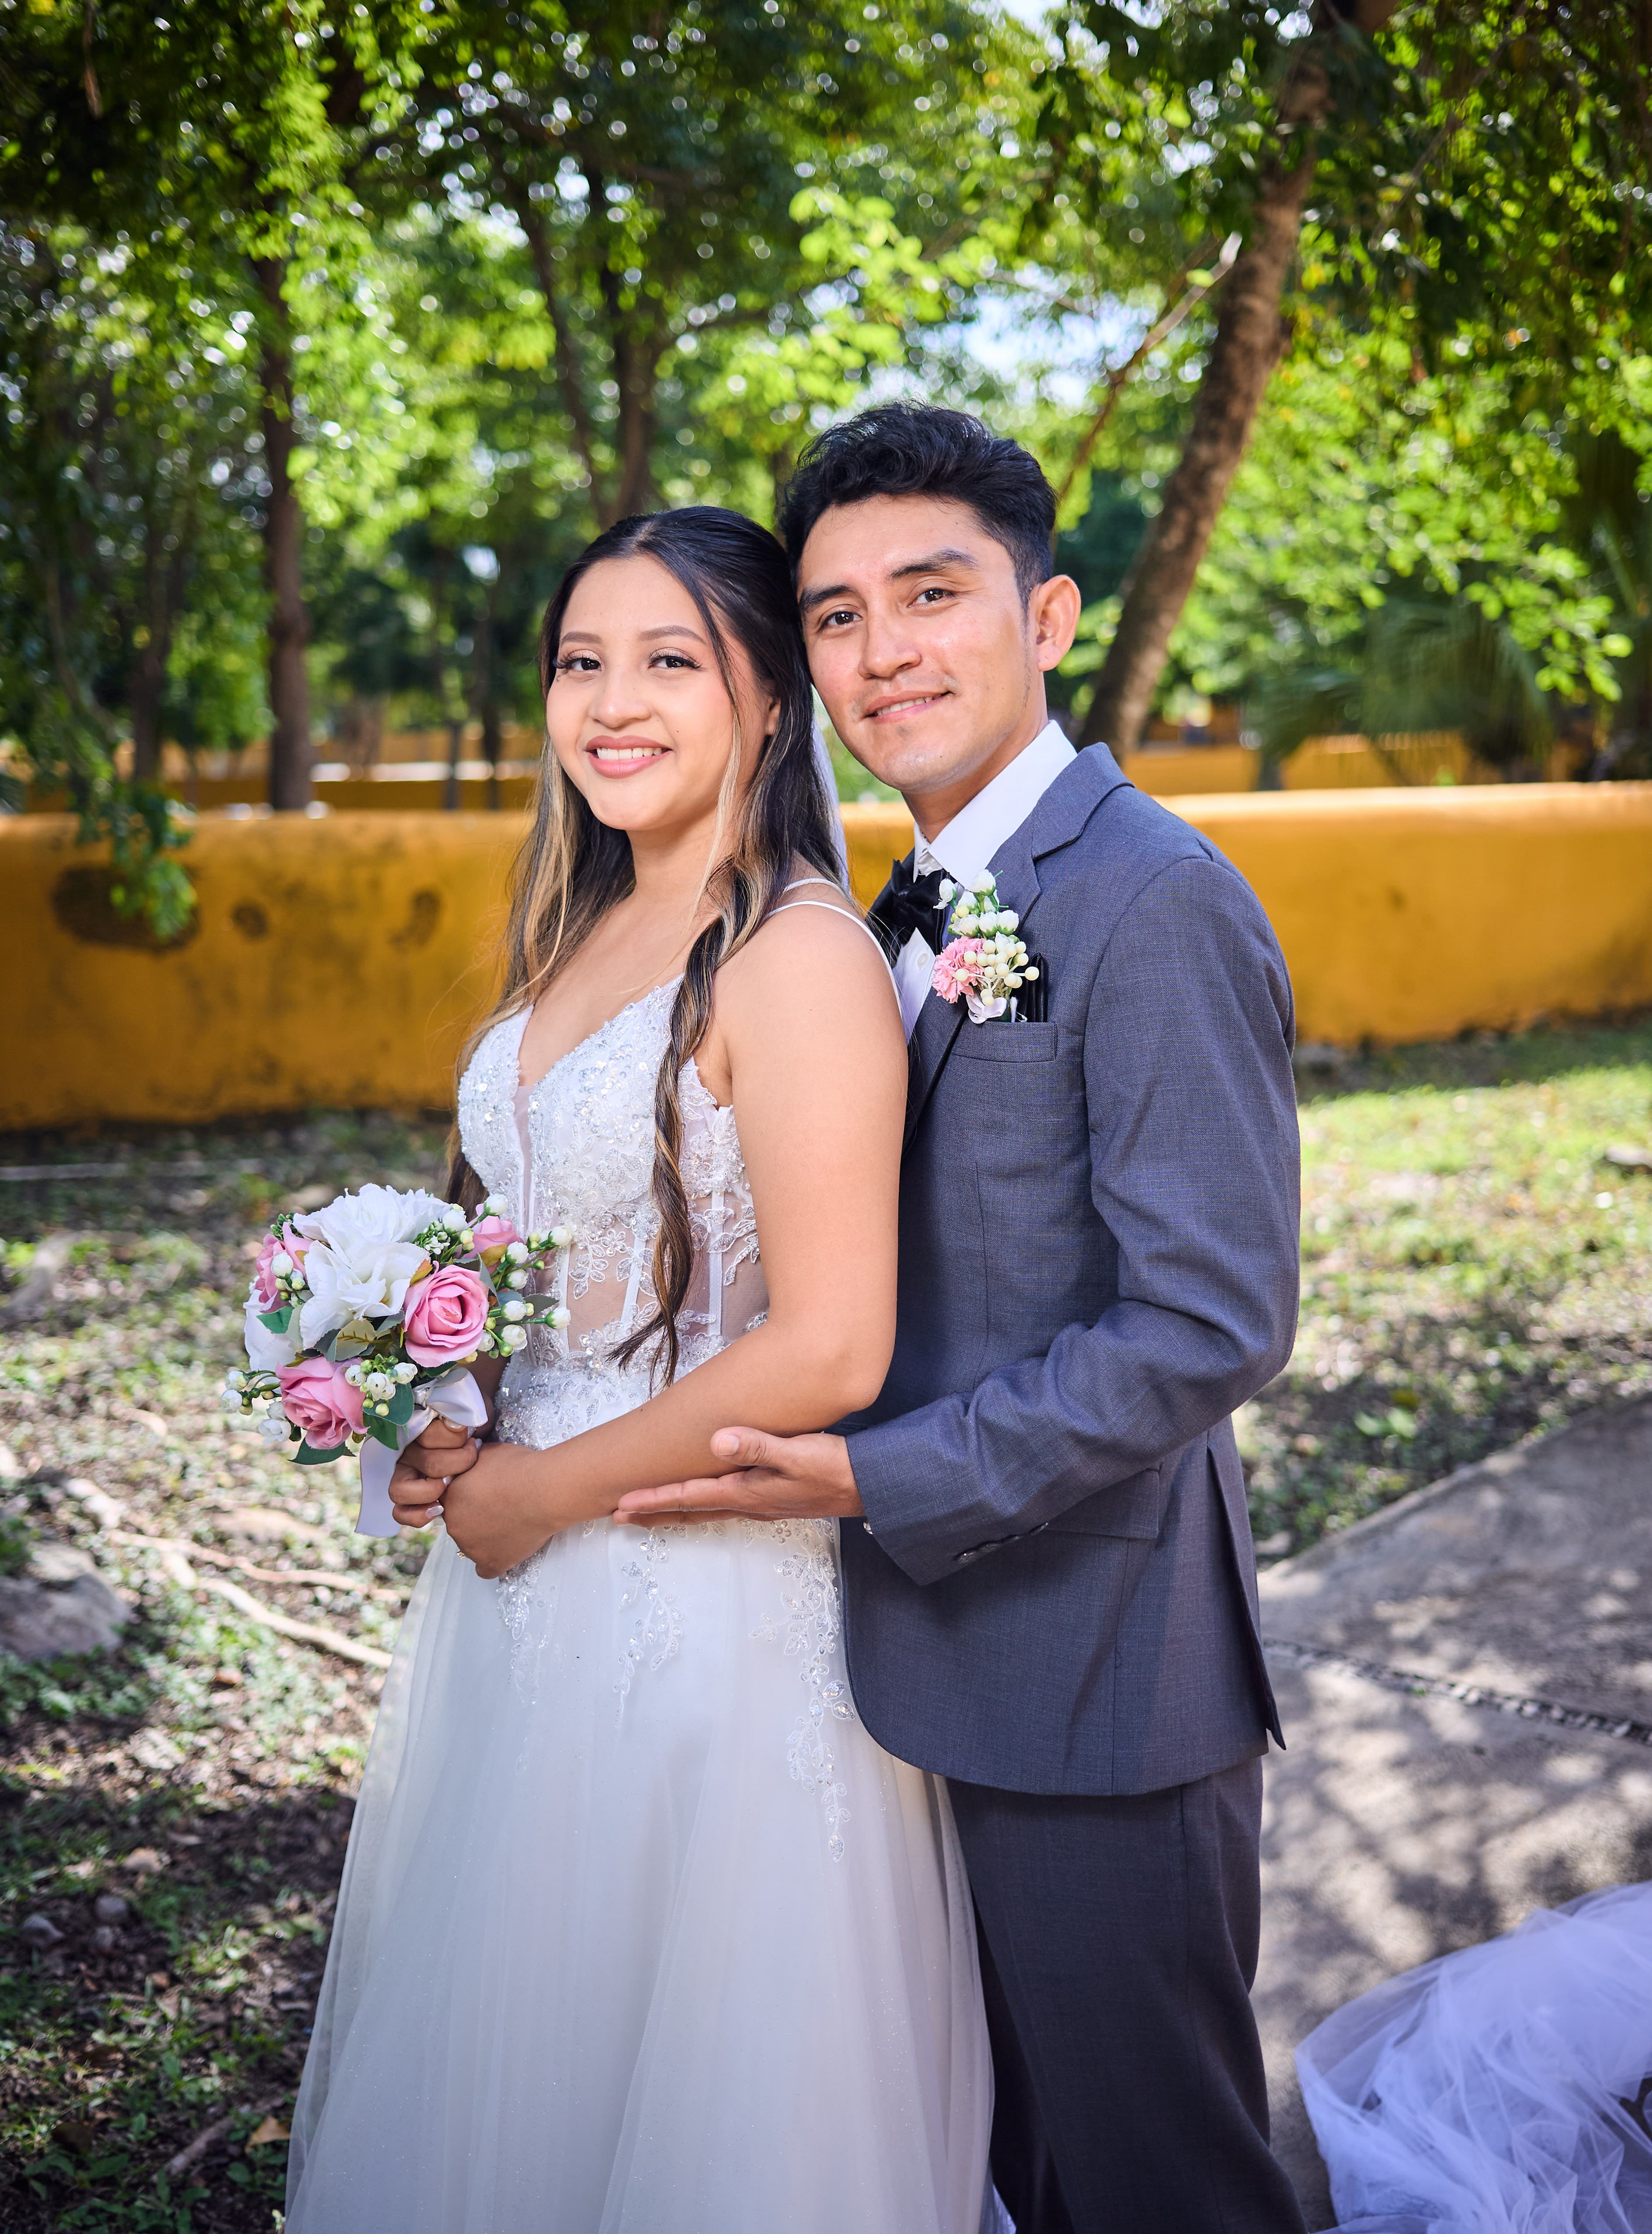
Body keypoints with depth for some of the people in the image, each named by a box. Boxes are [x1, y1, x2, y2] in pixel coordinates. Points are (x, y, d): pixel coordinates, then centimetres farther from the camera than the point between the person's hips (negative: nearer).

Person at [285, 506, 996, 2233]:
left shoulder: (797, 953, -18)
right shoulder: (581, 935, 7)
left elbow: (826, 1352, -23)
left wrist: (551, 1484, -13)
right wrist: (449, 1430, 1)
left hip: (706, 1600, -8)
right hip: (524, 1574, 8)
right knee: (508, 2042, 23)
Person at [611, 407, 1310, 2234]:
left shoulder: (1155, 904, -19)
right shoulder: (919, 910, 10)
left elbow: (1212, 1323, -23)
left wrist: (878, 1482, -21)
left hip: (1096, 1668, -8)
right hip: (955, 1651, 8)